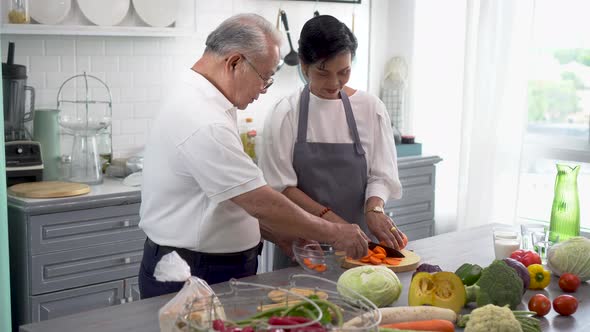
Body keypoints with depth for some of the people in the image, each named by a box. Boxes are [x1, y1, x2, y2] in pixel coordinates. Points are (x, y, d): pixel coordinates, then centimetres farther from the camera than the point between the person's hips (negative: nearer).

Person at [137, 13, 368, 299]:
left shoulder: (196, 102, 10)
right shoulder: (204, 125, -25)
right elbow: (260, 203, -23)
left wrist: (283, 236, 9)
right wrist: (334, 234, -12)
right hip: (194, 276, -10)